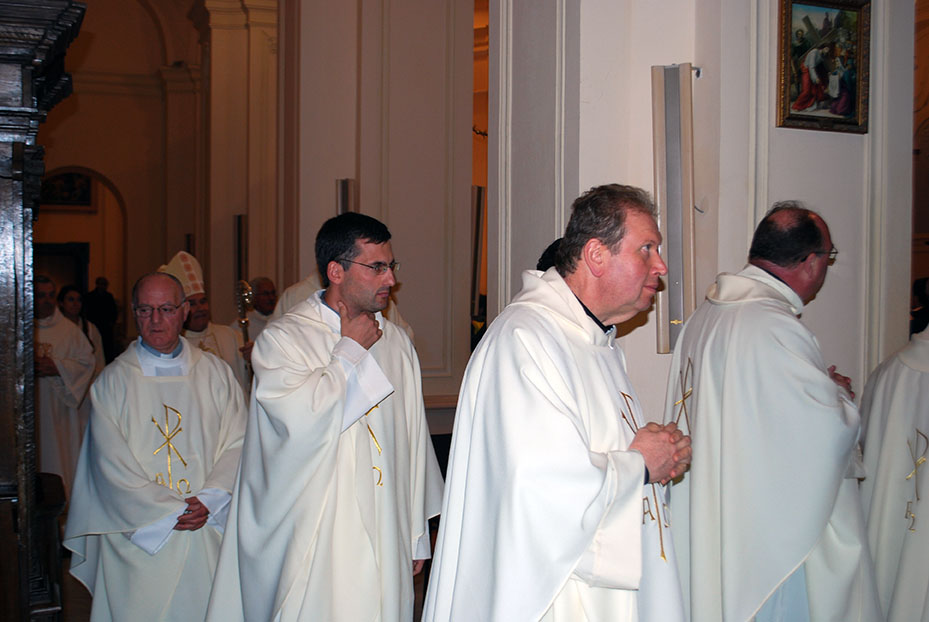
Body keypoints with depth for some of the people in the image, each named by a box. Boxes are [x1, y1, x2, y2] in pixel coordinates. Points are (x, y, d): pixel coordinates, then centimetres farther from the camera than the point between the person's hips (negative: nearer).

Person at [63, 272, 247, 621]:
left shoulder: (216, 374, 7)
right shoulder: (114, 381, 2)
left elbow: (238, 444, 1)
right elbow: (111, 463, -4)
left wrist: (209, 501, -13)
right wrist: (169, 512, -12)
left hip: (208, 534, 1)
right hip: (137, 535, -1)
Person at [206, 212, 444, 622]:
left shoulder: (395, 341, 10)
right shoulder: (281, 339, -5)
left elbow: (413, 440, 13)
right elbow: (304, 419, -23)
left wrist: (417, 534, 14)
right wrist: (351, 350, -9)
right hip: (314, 540, -4)